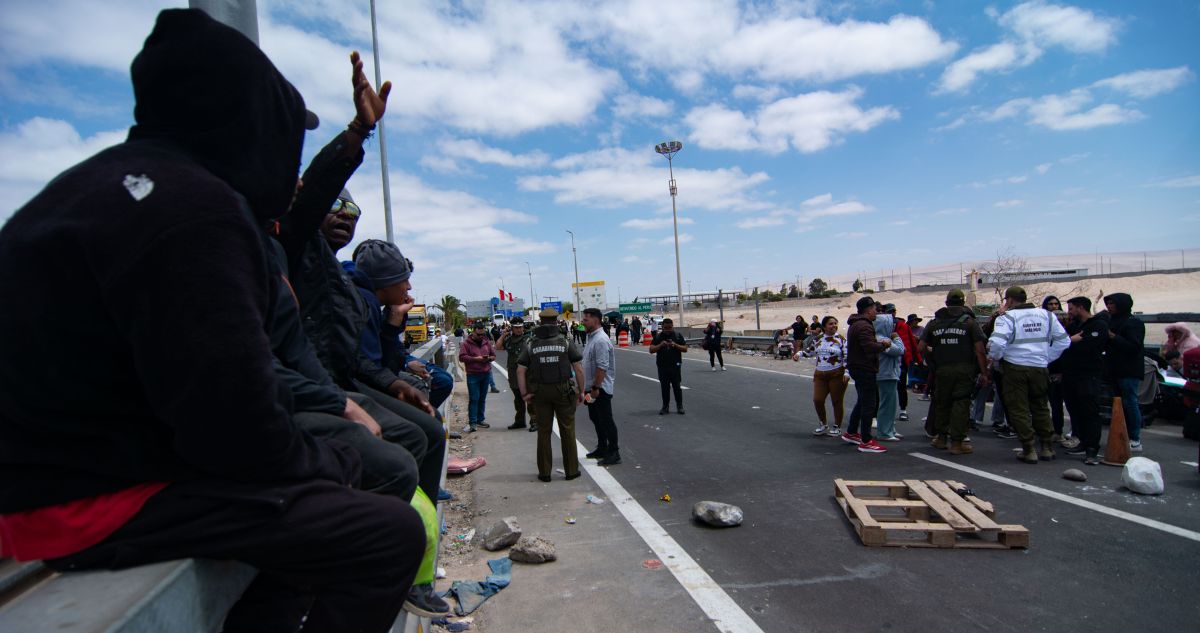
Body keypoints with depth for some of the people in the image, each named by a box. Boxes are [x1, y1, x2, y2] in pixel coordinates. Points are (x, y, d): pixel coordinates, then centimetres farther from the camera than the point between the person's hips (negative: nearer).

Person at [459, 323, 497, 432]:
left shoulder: (487, 342, 10)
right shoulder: (466, 343, -3)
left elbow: (493, 355, 15)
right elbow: (462, 357, -10)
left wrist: (489, 358, -8)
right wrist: (476, 359, -17)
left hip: (486, 374, 5)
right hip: (473, 375, -4)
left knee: (482, 398, 11)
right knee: (474, 399, -6)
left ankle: (480, 420, 21)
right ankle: (472, 423, -4)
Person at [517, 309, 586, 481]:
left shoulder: (530, 344, 1)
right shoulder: (566, 342, -3)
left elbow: (520, 371, -5)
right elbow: (579, 369, -6)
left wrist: (524, 393, 1)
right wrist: (581, 391, 2)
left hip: (540, 392, 2)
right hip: (563, 391, -1)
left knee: (543, 431, 10)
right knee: (567, 430, 8)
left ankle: (544, 472, 17)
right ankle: (571, 470, 15)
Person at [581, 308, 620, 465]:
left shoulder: (600, 340, -20)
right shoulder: (591, 337, 12)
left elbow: (602, 367, -26)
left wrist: (596, 387, -24)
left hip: (600, 388, -10)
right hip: (591, 387, 10)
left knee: (606, 421, -3)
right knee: (595, 418, 18)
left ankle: (614, 453, 5)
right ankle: (602, 449, 31)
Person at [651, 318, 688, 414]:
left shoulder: (678, 336, 3)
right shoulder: (658, 337, 5)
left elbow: (685, 349, 1)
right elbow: (651, 350, -1)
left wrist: (675, 345, -15)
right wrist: (660, 345, -16)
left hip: (675, 366, -1)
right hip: (662, 366, 1)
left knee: (677, 386, 0)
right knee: (665, 387, 7)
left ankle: (679, 406, 11)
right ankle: (665, 407, 16)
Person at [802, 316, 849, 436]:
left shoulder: (841, 339, -4)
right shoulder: (819, 339, 10)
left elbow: (847, 357, -8)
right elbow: (811, 351, 23)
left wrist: (847, 373, -16)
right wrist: (798, 354, 10)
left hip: (836, 374, -4)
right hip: (820, 375, 5)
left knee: (836, 402, 2)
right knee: (817, 400, -1)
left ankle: (837, 427, 20)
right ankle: (824, 425, 21)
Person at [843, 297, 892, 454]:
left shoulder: (856, 324, 17)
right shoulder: (864, 326, -18)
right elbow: (870, 347, -30)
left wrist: (879, 343, 10)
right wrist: (884, 344, -12)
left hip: (858, 368, 11)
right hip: (864, 369, -11)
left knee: (862, 401, 21)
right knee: (869, 404, -6)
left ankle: (851, 433, 29)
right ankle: (866, 442, -2)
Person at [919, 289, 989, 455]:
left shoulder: (934, 322, 9)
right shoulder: (970, 322, 0)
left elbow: (921, 347, 5)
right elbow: (980, 350, -7)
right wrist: (984, 373, -3)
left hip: (942, 369, 3)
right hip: (964, 369, -3)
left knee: (942, 403, 15)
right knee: (961, 404, 1)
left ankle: (941, 438, 25)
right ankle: (957, 442, 2)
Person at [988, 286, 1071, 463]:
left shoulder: (1008, 317, -10)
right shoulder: (1046, 315, 8)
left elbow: (996, 342, -23)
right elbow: (1064, 340, 9)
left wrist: (995, 357, -4)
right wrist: (1047, 358, 14)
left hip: (1015, 367, -5)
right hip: (1040, 368, 5)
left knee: (1019, 409, 3)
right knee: (1041, 407, 19)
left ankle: (1029, 450, 3)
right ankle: (1047, 447, 23)